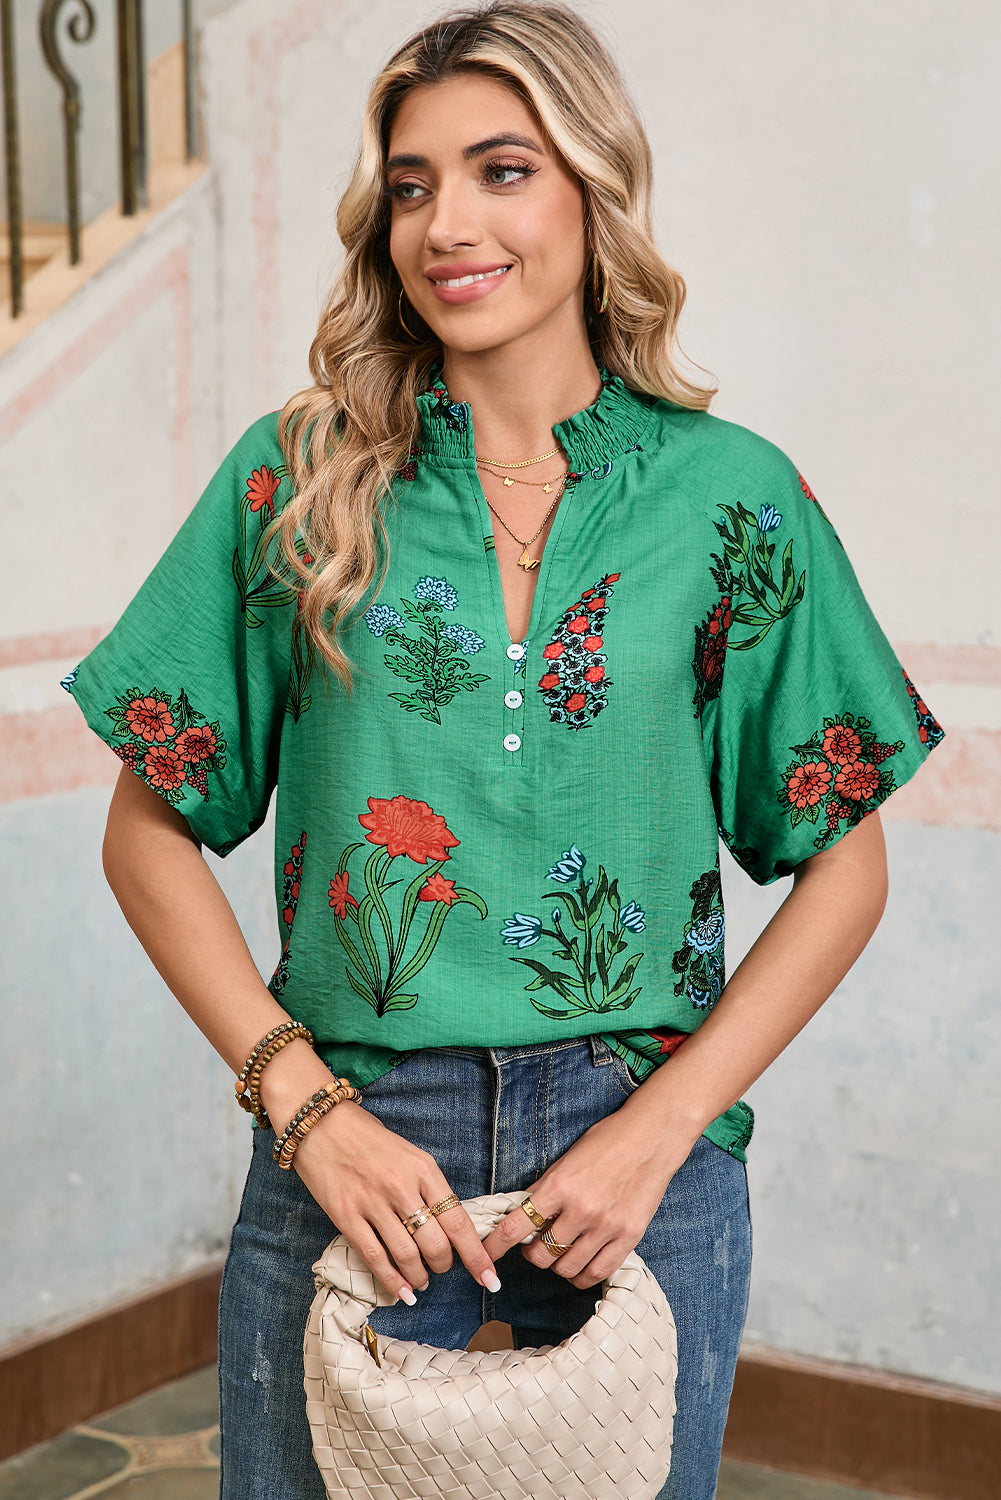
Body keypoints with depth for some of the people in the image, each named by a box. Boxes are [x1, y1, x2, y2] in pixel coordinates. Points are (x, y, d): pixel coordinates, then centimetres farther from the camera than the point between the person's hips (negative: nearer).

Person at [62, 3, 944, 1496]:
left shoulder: (731, 494, -1)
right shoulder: (297, 478, 0)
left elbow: (845, 863, 2)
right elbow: (150, 831, 1)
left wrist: (661, 1126, -8)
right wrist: (308, 1102, -9)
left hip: (642, 1147, 1)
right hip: (351, 1145, 0)